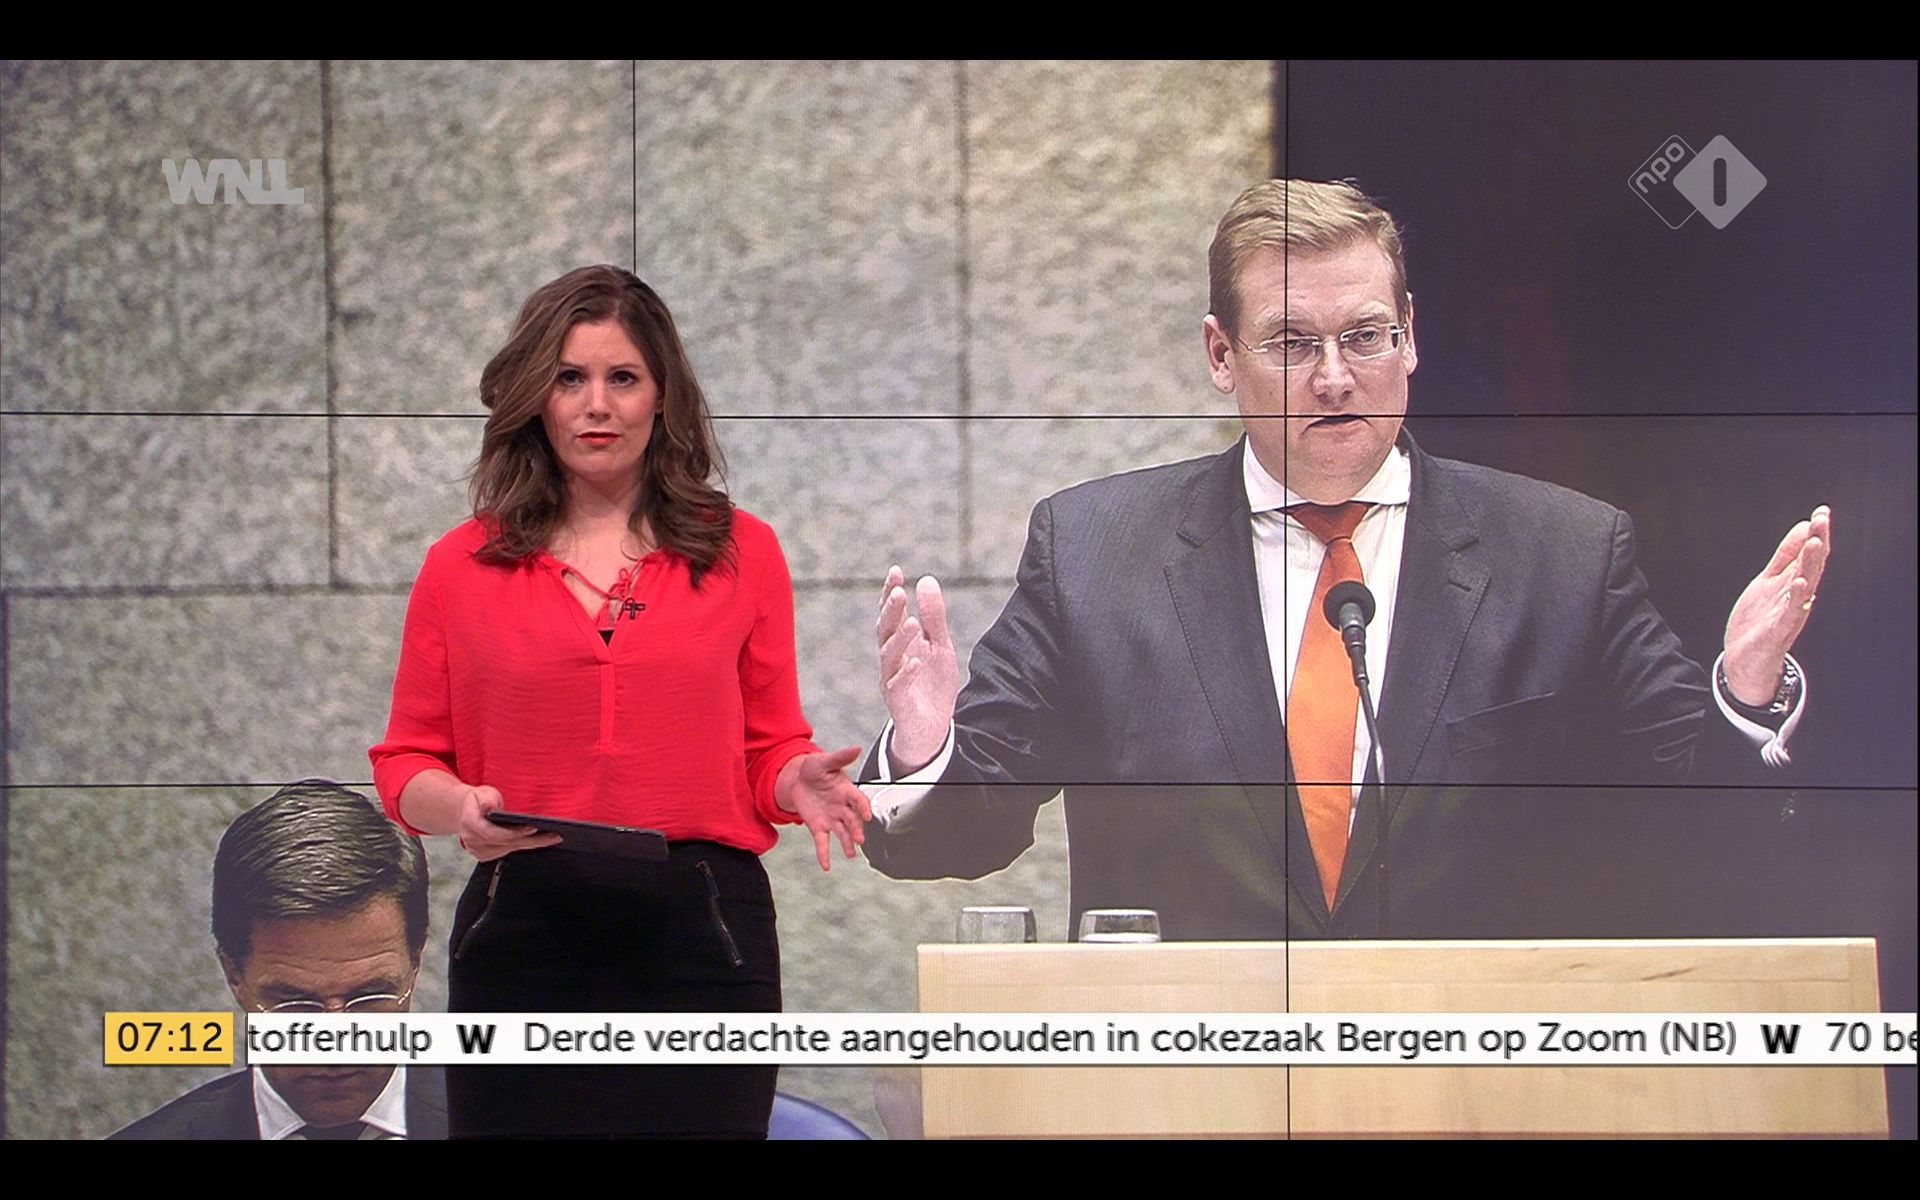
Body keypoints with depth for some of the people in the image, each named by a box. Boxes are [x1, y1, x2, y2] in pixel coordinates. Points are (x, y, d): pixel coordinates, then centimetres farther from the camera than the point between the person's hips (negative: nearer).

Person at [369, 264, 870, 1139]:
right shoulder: (462, 566, 8)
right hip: (524, 930, 0)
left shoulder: (741, 552, 9)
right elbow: (406, 762, 10)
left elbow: (768, 750, 12)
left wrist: (799, 782, -10)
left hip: (702, 934, 0)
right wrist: (459, 809, -11)